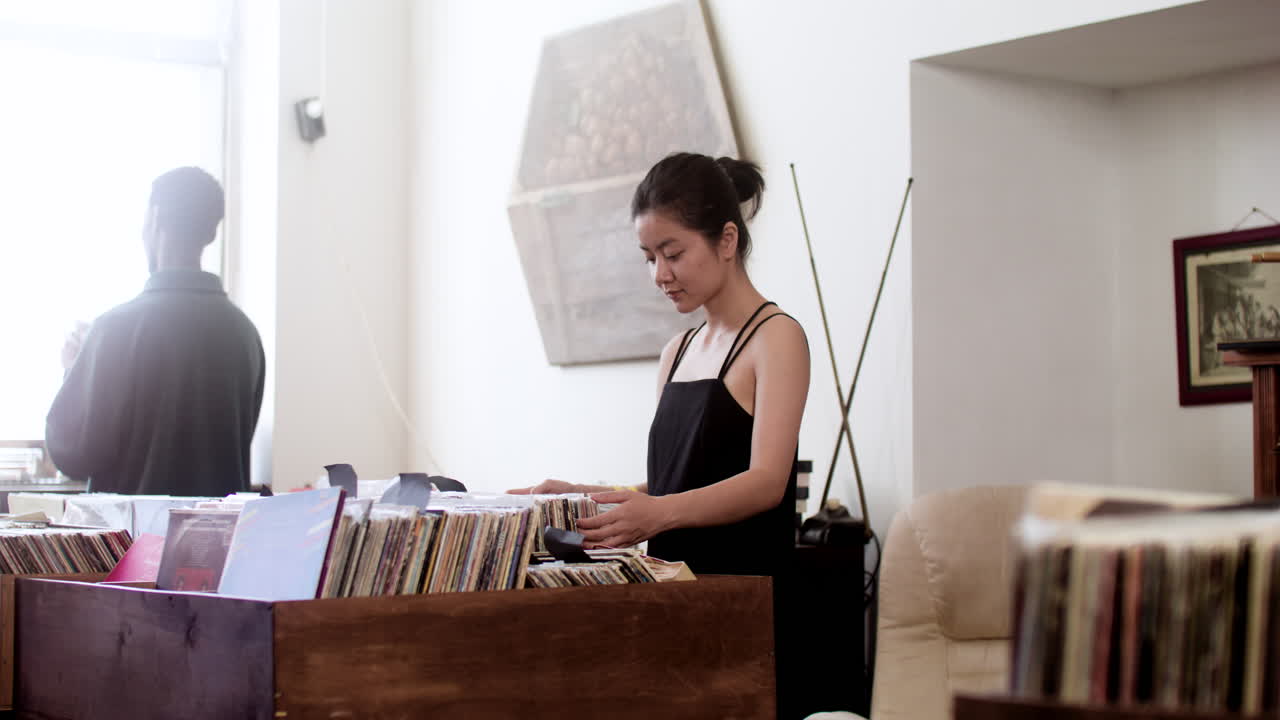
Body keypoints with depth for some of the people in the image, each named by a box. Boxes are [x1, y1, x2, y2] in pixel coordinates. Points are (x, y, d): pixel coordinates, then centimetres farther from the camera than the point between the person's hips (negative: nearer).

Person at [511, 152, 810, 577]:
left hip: (742, 580, -6)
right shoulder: (678, 352, 20)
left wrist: (660, 513, -28)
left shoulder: (776, 337, -3)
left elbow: (767, 482, -14)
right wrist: (580, 495, 6)